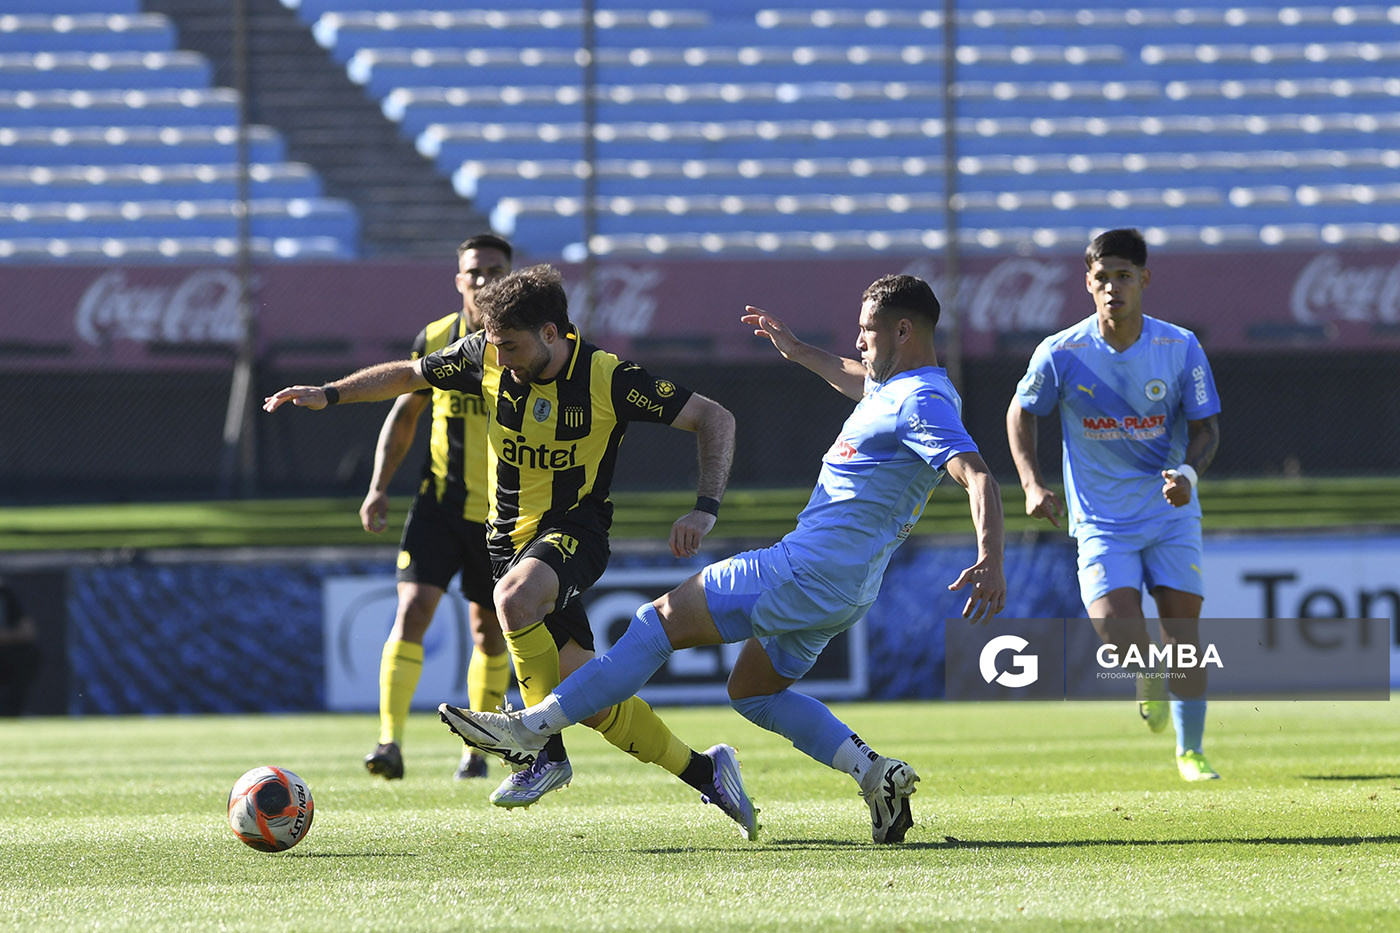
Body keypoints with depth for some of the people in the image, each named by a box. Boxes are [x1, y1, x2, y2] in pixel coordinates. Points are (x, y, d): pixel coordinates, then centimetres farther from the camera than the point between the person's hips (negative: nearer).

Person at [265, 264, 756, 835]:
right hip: (510, 535, 5)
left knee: (515, 596, -38)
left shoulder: (609, 379, -16)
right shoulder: (486, 359, -4)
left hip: (574, 530, -5)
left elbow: (715, 419, -11)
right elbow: (409, 375, 14)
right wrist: (329, 395, 6)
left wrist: (705, 509, -20)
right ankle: (704, 773, 14)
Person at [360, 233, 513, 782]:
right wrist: (379, 486, 3)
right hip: (440, 504, 1)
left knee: (488, 630, 10)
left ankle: (478, 750, 29)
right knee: (412, 608, -16)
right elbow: (405, 412, 12)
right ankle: (391, 743, -21)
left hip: (503, 512, -1)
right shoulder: (435, 340, 0)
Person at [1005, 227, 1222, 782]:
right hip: (1101, 522, -1)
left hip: (1171, 513, 1)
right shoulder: (1060, 354, -10)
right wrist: (1033, 486, -5)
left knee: (1183, 629, -2)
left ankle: (1190, 751, 15)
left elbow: (1205, 427, -2)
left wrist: (1188, 472, -23)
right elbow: (1021, 414, 6)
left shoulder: (1180, 348, -9)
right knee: (1119, 635, -16)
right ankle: (1148, 682, 22)